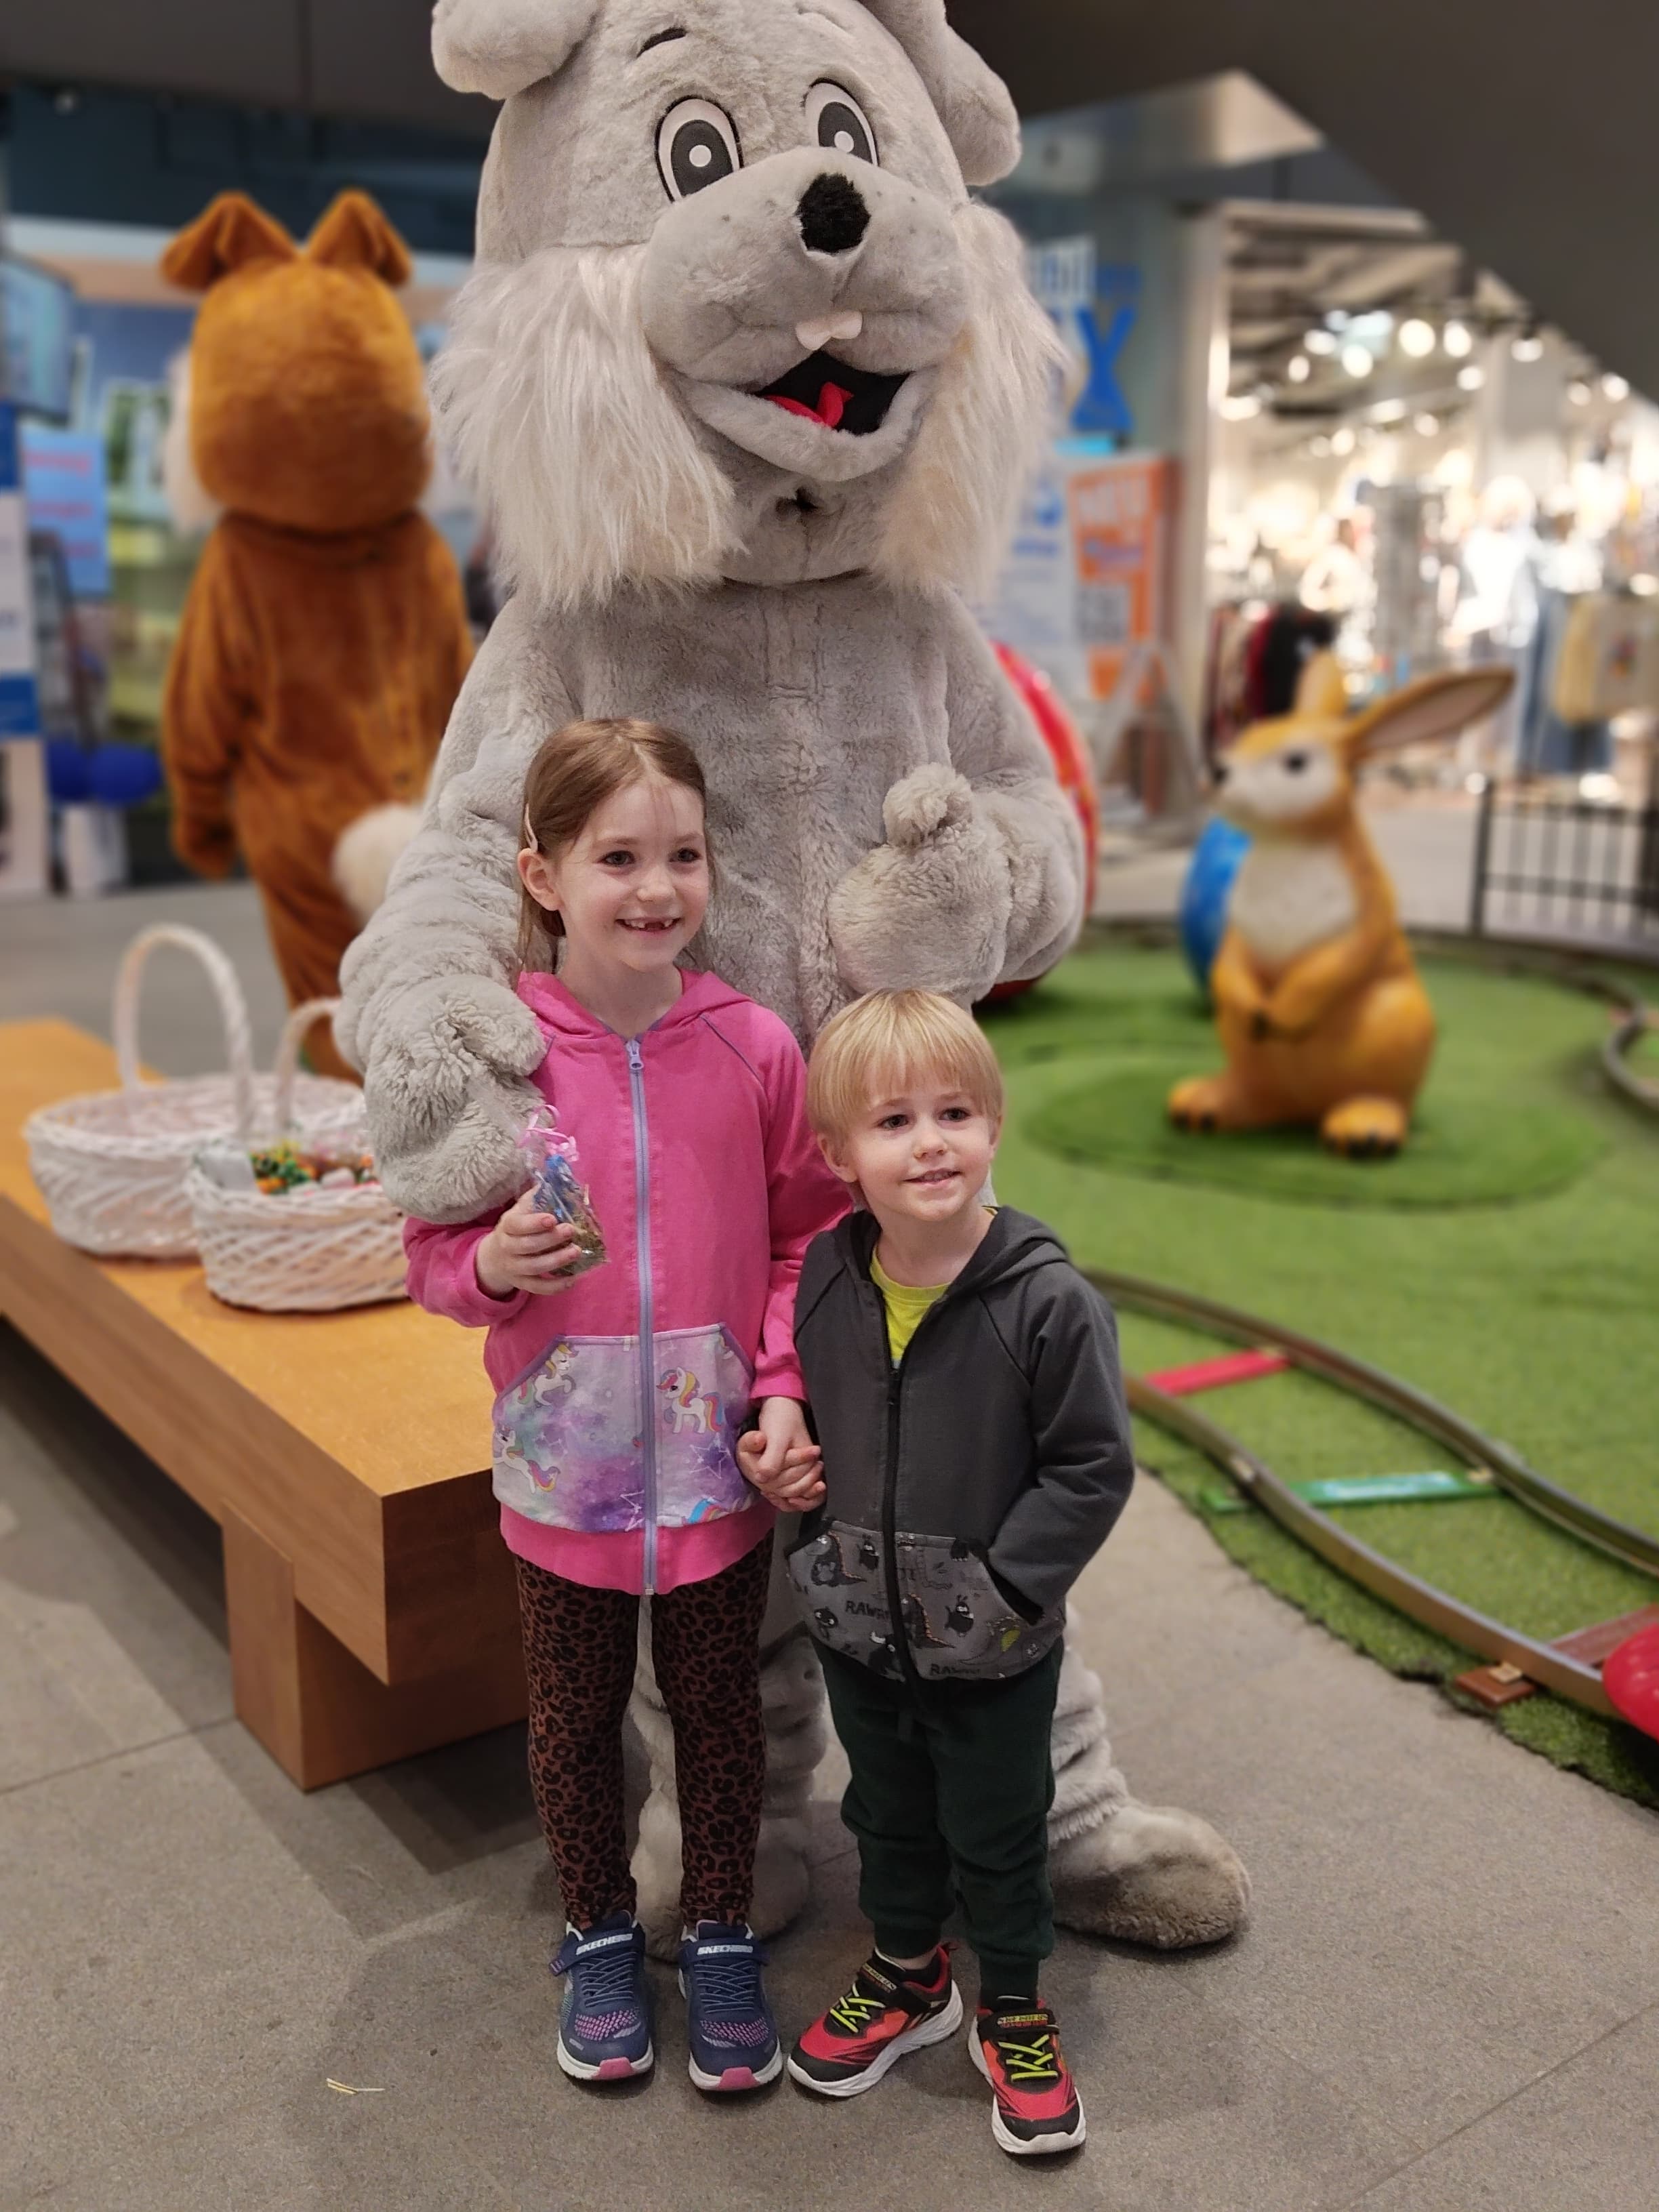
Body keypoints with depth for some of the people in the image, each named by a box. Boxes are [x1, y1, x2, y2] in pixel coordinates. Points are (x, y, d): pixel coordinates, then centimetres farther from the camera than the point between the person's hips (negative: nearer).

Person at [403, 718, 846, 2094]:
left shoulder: (754, 1046, -10)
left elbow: (810, 1239, 0)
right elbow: (436, 1251, -2)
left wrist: (786, 1389, -10)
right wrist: (492, 1267, -23)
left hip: (719, 1464, 0)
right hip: (563, 1470, 0)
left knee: (718, 1709, 18)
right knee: (576, 1717, 19)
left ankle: (723, 1937, 41)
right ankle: (600, 1938, 44)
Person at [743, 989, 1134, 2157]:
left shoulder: (1049, 1301, -22)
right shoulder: (823, 1281, -7)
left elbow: (1093, 1469, -17)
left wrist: (1005, 1588, -19)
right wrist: (786, 1475, -2)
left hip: (995, 1652, -4)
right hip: (859, 1629, 4)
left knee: (998, 1839, 16)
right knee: (887, 1816, 25)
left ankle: (1016, 2012, 41)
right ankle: (908, 1975, 50)